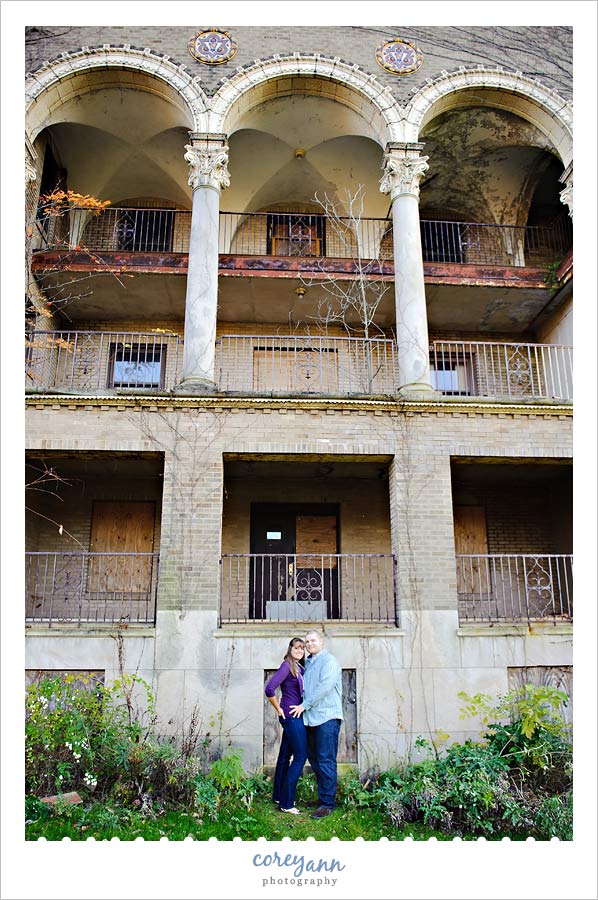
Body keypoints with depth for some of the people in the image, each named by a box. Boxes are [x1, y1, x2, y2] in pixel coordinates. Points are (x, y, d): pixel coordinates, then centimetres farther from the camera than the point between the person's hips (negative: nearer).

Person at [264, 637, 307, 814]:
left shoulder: (299, 668, 11)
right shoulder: (287, 665, -14)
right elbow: (270, 689, -22)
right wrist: (279, 710, -12)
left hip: (295, 717, 8)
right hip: (292, 716, -8)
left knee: (285, 755, 16)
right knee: (300, 756, -6)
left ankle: (278, 796, 27)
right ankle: (286, 803, -1)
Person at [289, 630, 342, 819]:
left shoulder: (329, 661, -7)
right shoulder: (307, 663, 17)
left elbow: (325, 687, -18)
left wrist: (304, 705, -14)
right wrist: (302, 706, 11)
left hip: (326, 717, -8)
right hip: (310, 718, 8)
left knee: (326, 761, -5)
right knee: (314, 759, 14)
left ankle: (328, 803, 0)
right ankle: (322, 795, 26)